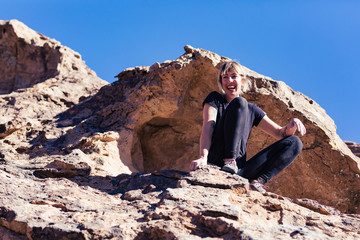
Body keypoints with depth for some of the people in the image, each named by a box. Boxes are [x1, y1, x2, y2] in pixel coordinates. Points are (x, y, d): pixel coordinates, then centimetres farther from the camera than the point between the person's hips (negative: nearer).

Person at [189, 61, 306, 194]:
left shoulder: (251, 109, 22)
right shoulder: (215, 99, 11)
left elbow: (280, 133, 17)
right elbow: (208, 127, -7)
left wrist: (292, 124, -8)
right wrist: (203, 157, -27)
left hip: (239, 169, 5)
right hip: (215, 163, -4)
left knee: (294, 143, -4)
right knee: (239, 103, -16)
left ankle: (257, 181, -22)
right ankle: (229, 161, -28)